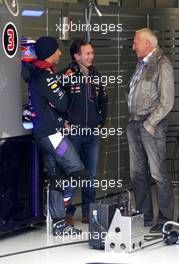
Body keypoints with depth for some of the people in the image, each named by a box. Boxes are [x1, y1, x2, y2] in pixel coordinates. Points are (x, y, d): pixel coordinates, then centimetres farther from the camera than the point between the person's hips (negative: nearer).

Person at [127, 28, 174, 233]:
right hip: (134, 124, 8)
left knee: (158, 173, -6)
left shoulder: (162, 64, -10)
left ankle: (165, 220, 1)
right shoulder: (141, 63, 14)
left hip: (151, 126, -8)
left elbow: (167, 102, -14)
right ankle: (143, 216, 19)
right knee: (137, 173, 10)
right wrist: (133, 120, 10)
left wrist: (149, 123, -13)